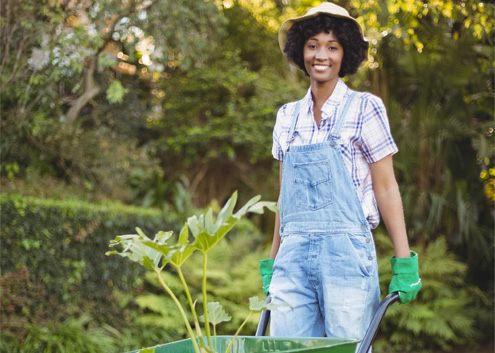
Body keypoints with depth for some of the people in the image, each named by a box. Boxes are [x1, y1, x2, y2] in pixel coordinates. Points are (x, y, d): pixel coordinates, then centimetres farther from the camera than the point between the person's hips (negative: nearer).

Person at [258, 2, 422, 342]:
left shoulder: (364, 108, 1)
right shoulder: (288, 116, 14)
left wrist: (405, 262, -6)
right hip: (293, 254, 4)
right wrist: (272, 262, 18)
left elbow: (386, 188, 0)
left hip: (347, 252, -4)